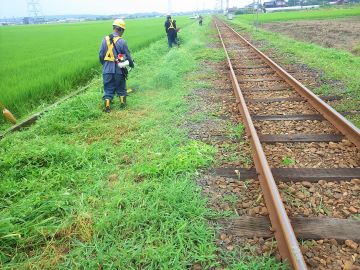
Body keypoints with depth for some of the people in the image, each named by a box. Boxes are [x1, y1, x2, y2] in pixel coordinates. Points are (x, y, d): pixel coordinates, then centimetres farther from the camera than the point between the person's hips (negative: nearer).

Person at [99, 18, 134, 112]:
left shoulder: (105, 39, -2)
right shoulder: (122, 41, -10)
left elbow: (101, 55, 1)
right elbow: (128, 56, -3)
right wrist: (131, 64, 16)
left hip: (107, 70, 2)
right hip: (119, 69, -2)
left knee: (108, 89, 10)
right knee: (121, 88, 17)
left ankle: (107, 107, 9)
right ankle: (123, 104, 29)